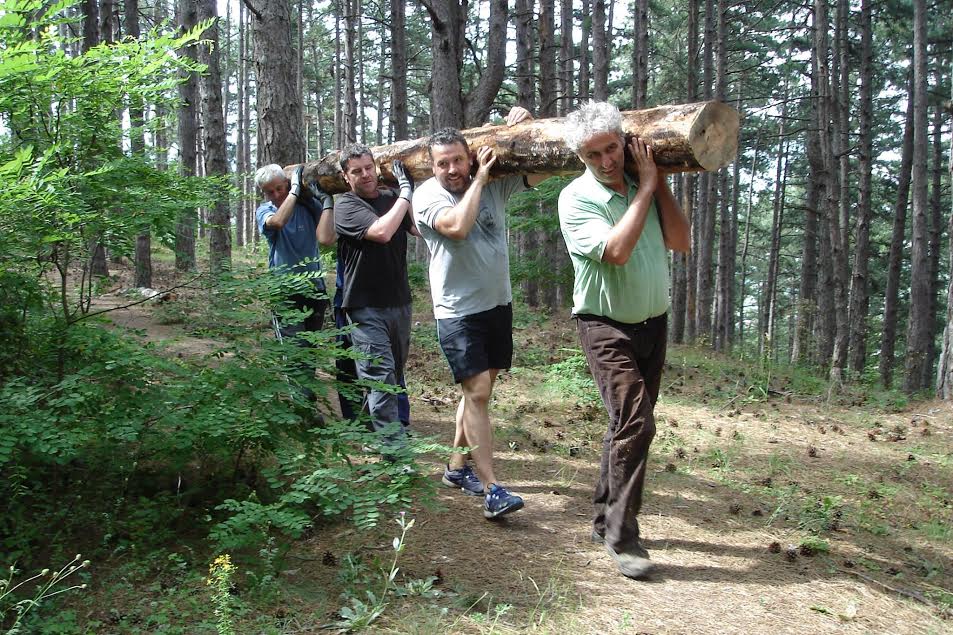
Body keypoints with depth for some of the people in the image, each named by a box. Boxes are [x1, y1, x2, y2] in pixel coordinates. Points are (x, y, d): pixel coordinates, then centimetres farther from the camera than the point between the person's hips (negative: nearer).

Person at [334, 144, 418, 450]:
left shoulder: (391, 198, 9)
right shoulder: (346, 205, -8)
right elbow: (381, 232, -25)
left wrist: (409, 188, -8)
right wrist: (406, 192, -16)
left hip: (399, 302, 6)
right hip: (366, 307, -6)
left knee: (395, 375, 15)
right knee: (381, 375, -12)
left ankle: (376, 428, 32)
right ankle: (394, 448, -12)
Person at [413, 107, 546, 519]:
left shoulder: (495, 184, 3)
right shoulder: (427, 195, -10)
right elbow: (456, 226, -28)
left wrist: (528, 126, -8)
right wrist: (479, 179, -18)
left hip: (498, 304, 6)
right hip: (459, 312, -5)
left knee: (479, 390, 13)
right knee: (477, 392, -13)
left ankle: (457, 468, 28)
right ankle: (491, 489, -11)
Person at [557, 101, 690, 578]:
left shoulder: (645, 186, 4)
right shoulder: (576, 198, -13)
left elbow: (680, 242, -5)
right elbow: (616, 250, -26)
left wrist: (658, 181, -8)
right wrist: (646, 187, -18)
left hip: (652, 323, 6)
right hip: (607, 327, -6)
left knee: (629, 426, 13)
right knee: (634, 423, -18)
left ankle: (605, 519, 27)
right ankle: (621, 536, -6)